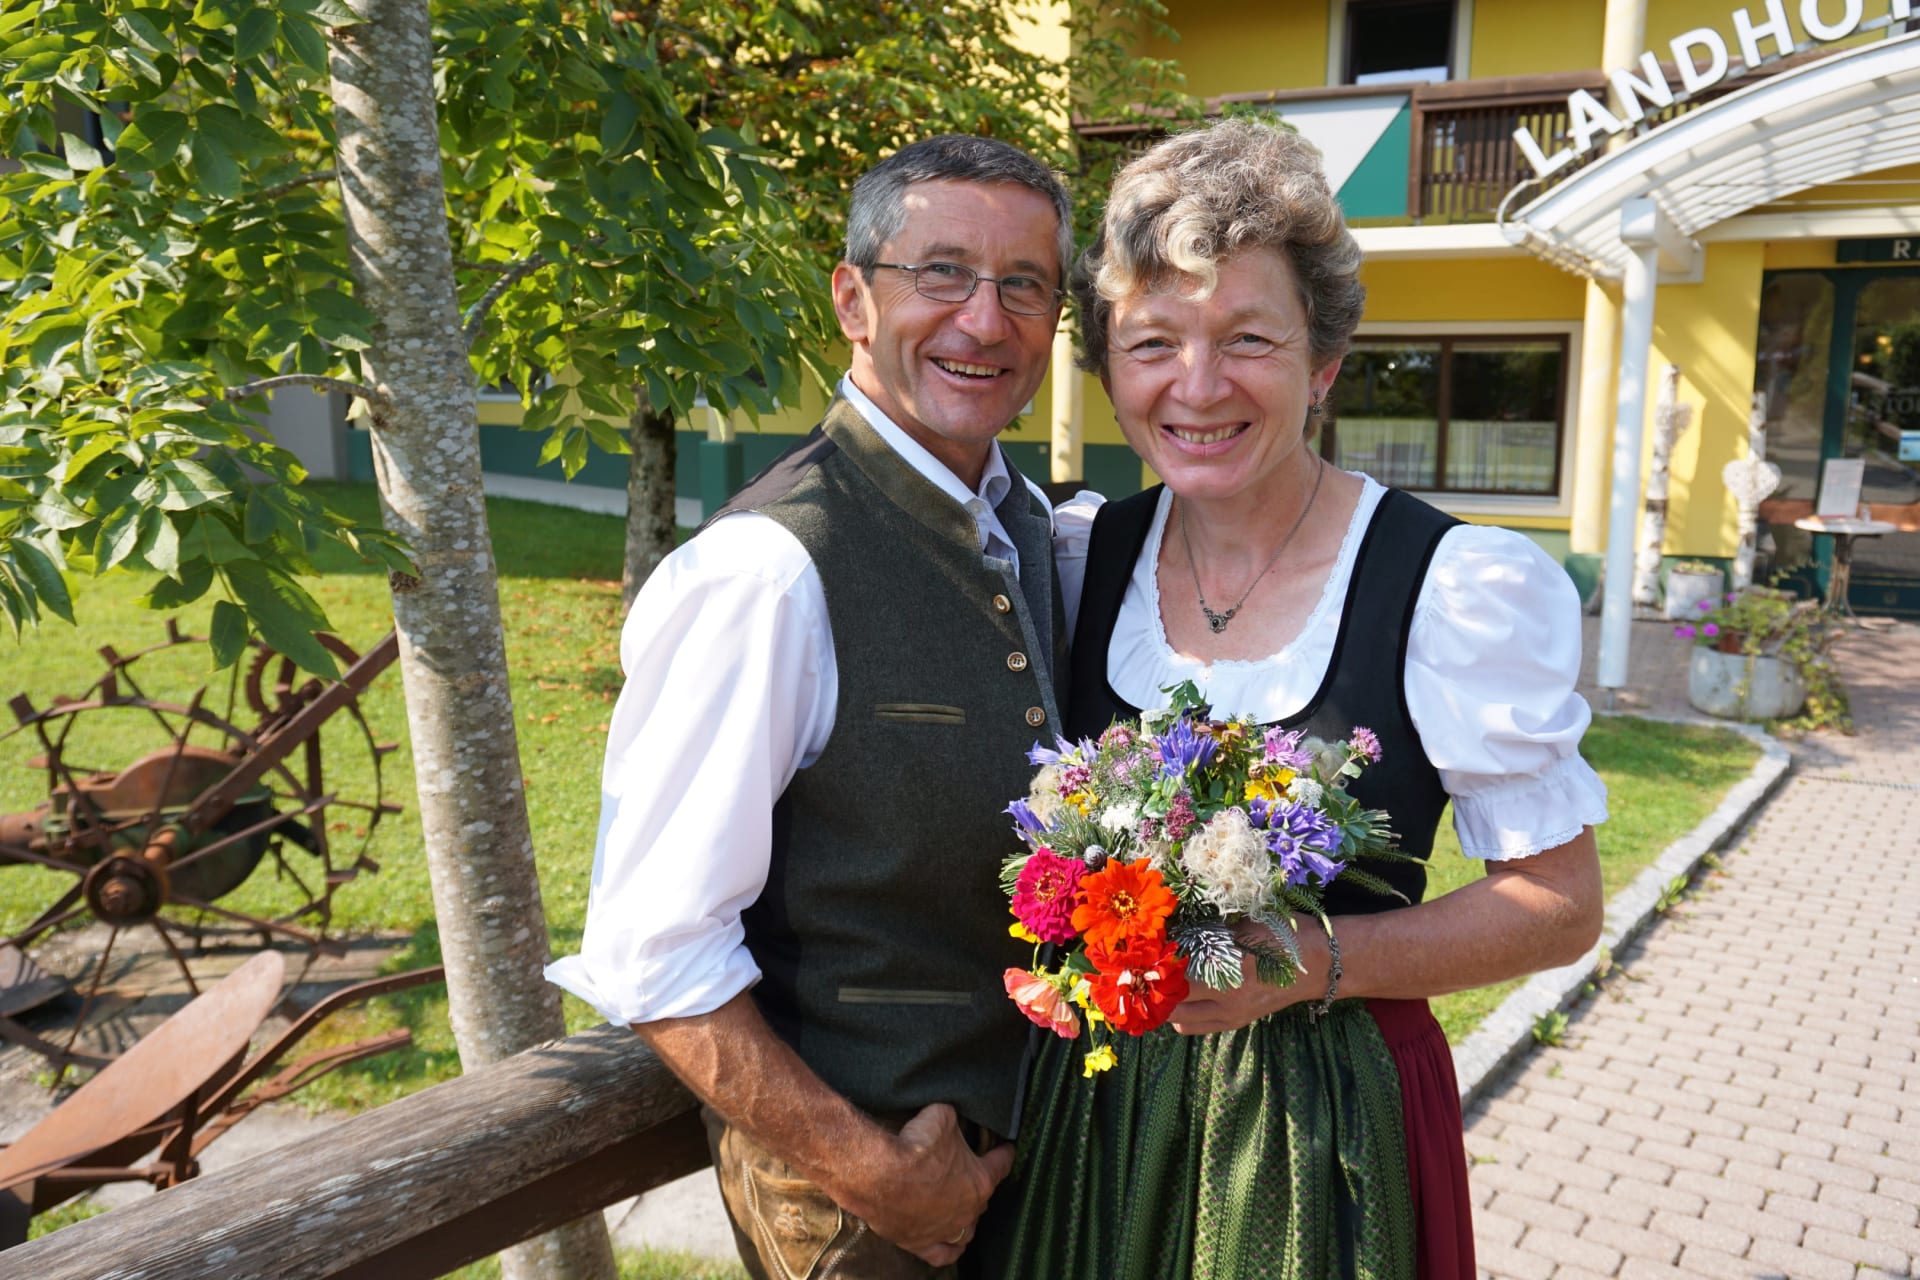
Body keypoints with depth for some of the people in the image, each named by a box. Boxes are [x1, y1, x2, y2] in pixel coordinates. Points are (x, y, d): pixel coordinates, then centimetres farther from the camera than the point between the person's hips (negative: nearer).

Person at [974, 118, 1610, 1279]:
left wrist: (1317, 960, -21)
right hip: (1088, 1102, 4)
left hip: (1322, 1122, -3)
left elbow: (1561, 902, -8)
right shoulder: (1081, 554, -3)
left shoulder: (1460, 587, -15)